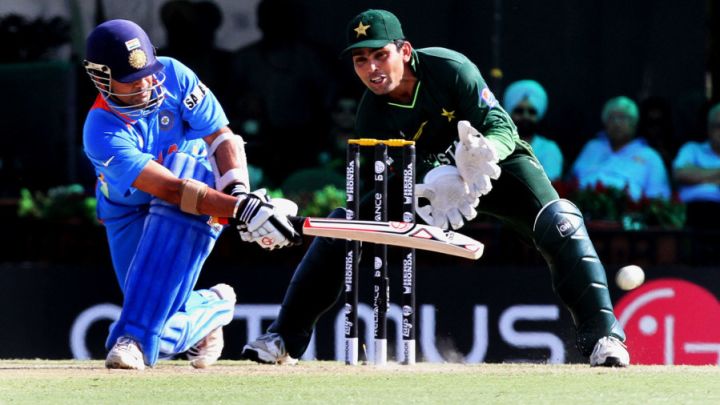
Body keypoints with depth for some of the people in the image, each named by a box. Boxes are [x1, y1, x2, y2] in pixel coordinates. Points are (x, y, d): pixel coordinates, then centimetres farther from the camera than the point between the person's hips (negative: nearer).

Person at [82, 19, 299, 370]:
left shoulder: (173, 76, -15)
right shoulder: (102, 133, -27)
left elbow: (221, 138, -14)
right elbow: (169, 188, -36)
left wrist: (240, 193, -33)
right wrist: (239, 209, -47)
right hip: (131, 218, -2)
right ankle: (212, 307, 21)